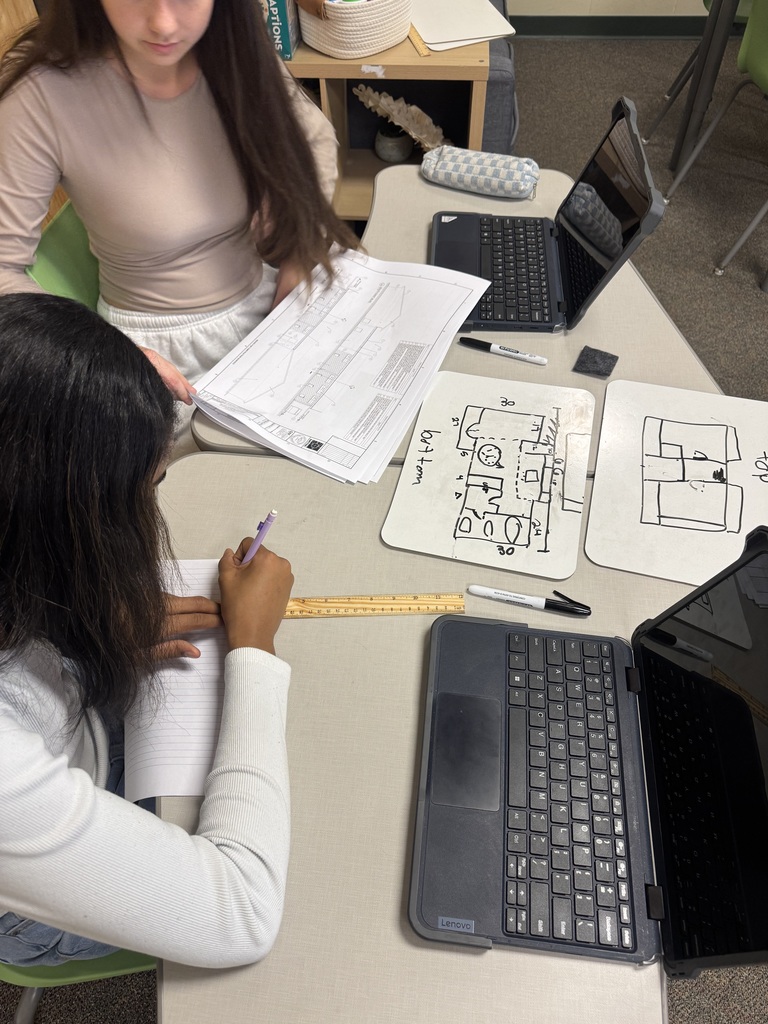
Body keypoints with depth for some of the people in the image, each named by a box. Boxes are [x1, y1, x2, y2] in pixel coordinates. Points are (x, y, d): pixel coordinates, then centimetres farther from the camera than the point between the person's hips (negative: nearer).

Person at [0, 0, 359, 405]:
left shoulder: (238, 55, -8)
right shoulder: (43, 96, -20)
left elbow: (316, 138, 11)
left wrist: (301, 254, -3)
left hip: (266, 296, 5)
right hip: (164, 347, -4)